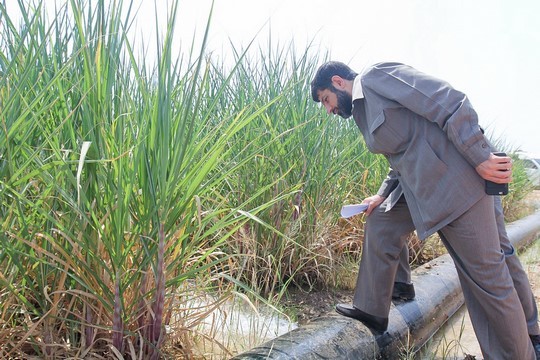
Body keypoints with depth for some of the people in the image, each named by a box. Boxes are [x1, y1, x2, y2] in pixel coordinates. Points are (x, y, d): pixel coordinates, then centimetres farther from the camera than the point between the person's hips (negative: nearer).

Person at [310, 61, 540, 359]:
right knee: (380, 224, 12)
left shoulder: (376, 76, -10)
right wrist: (383, 197, 16)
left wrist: (481, 158, -21)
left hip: (455, 181, -9)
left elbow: (450, 102, -18)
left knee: (486, 274, -1)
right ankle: (371, 310, 25)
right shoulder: (362, 110, 18)